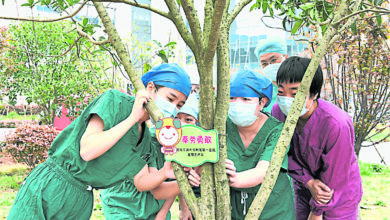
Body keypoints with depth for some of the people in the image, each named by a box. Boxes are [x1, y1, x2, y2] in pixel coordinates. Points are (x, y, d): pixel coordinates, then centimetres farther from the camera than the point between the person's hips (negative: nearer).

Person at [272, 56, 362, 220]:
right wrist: (308, 182, -18)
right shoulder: (278, 111, -17)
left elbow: (334, 175, -22)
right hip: (303, 189, 5)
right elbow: (285, 154, -5)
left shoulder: (337, 125, -33)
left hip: (339, 196, -4)